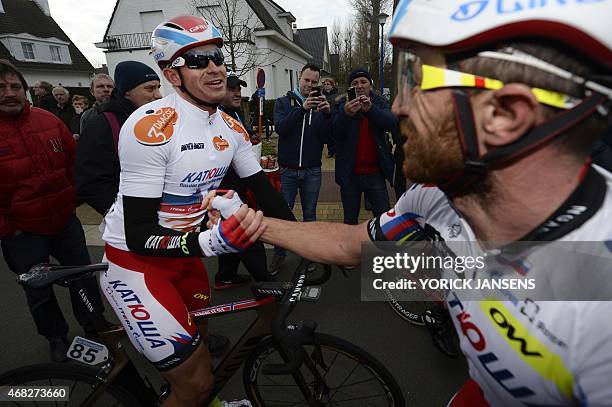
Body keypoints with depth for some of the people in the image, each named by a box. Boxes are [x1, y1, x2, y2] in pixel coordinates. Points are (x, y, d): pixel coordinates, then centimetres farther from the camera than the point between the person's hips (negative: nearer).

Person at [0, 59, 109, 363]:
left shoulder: (49, 121, -3)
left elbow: (74, 161, 7)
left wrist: (72, 197, 4)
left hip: (65, 220, 3)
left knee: (84, 279, 13)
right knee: (38, 291, 14)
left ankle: (96, 328, 34)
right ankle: (56, 336, 38)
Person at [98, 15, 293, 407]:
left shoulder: (231, 128, -3)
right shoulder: (151, 128, -26)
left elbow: (264, 189, 4)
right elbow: (139, 236, -26)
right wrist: (213, 242, -42)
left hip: (186, 250, 7)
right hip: (134, 258, -7)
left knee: (201, 340, 25)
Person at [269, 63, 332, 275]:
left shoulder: (320, 105, 5)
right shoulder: (283, 102, 3)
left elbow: (325, 138, -5)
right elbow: (280, 128, -15)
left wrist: (327, 114, -21)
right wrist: (302, 108, -27)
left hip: (312, 171, 1)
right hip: (287, 170, -1)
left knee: (309, 215, 12)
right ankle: (279, 254, 19)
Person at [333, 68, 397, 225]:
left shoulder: (379, 103, 4)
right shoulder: (342, 106, 1)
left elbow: (392, 122, -16)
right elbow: (335, 132, -16)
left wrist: (370, 109, -32)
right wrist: (346, 114, -36)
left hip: (375, 172, 0)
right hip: (350, 174, 0)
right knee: (350, 219, 14)